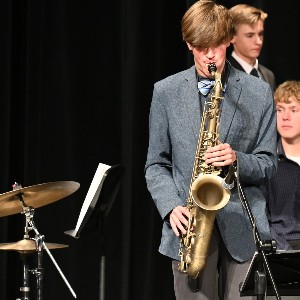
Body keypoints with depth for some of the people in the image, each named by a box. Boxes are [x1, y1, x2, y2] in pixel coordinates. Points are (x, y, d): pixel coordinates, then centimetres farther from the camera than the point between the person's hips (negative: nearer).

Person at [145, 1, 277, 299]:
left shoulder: (258, 93, 7)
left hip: (243, 228, 0)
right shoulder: (166, 92, 7)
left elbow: (268, 163, 8)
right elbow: (156, 165, 9)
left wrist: (238, 161, -13)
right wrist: (171, 207, -9)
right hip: (189, 227, 0)